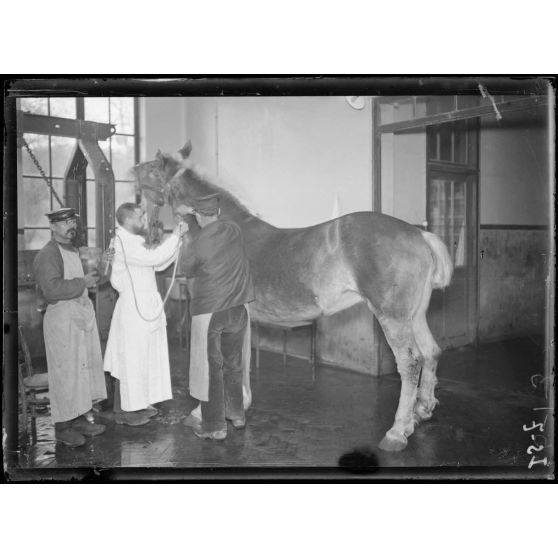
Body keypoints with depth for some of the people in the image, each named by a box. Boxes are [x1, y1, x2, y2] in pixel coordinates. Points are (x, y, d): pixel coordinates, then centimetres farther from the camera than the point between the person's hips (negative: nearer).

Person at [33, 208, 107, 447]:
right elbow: (52, 289, -25)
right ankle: (62, 427, 10)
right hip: (62, 319, -9)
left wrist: (90, 278, 16)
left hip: (82, 316, 9)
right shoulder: (47, 254, -13)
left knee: (85, 368, 13)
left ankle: (79, 419, 25)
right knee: (66, 372, -3)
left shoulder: (73, 251, 18)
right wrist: (83, 283, -18)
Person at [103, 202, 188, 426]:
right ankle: (122, 411, 11)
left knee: (142, 358, 16)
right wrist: (176, 236, -18)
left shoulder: (133, 242, 14)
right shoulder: (123, 244, -18)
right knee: (130, 360, -1)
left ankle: (137, 403, 28)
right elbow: (154, 257, -28)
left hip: (144, 307, 10)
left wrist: (176, 238, 3)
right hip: (132, 309, -10)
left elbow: (159, 264, 12)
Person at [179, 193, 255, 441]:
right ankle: (236, 413, 33)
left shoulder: (198, 243, -18)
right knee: (233, 363, 19)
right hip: (237, 308, 6)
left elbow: (185, 269, -2)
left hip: (209, 311, -5)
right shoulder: (234, 230, -4)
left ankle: (214, 426, 12)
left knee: (211, 367, 5)